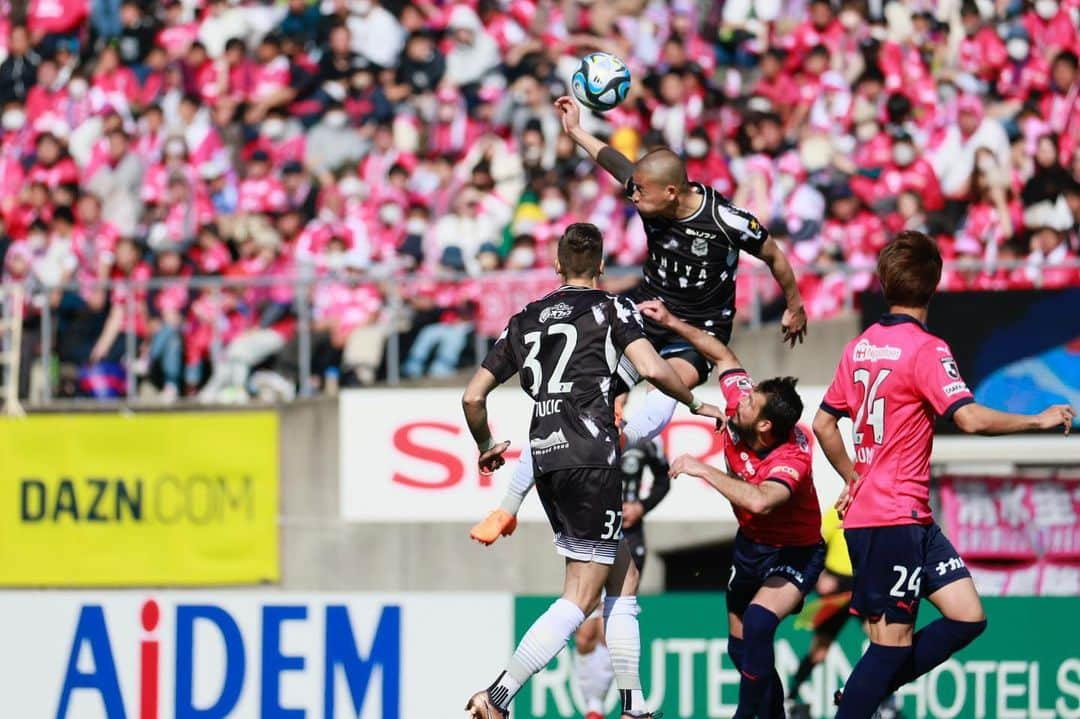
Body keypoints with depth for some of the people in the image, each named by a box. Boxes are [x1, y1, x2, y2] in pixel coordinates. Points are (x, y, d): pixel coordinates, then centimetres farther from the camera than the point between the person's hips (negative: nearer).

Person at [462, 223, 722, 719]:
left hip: (545, 459, 7)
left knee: (623, 580, 17)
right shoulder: (610, 308, 3)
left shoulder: (525, 320, 17)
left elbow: (473, 397, 16)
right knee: (580, 598, -6)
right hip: (589, 459, -7)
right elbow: (651, 369, -12)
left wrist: (485, 446, 34)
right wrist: (695, 403, 6)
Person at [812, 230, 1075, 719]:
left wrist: (853, 479, 25)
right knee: (893, 640, -5)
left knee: (967, 616, 7)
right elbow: (970, 419, -24)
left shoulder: (860, 347, 10)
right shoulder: (924, 349, -14)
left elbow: (823, 424, 17)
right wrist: (1037, 421, -13)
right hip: (895, 518, -8)